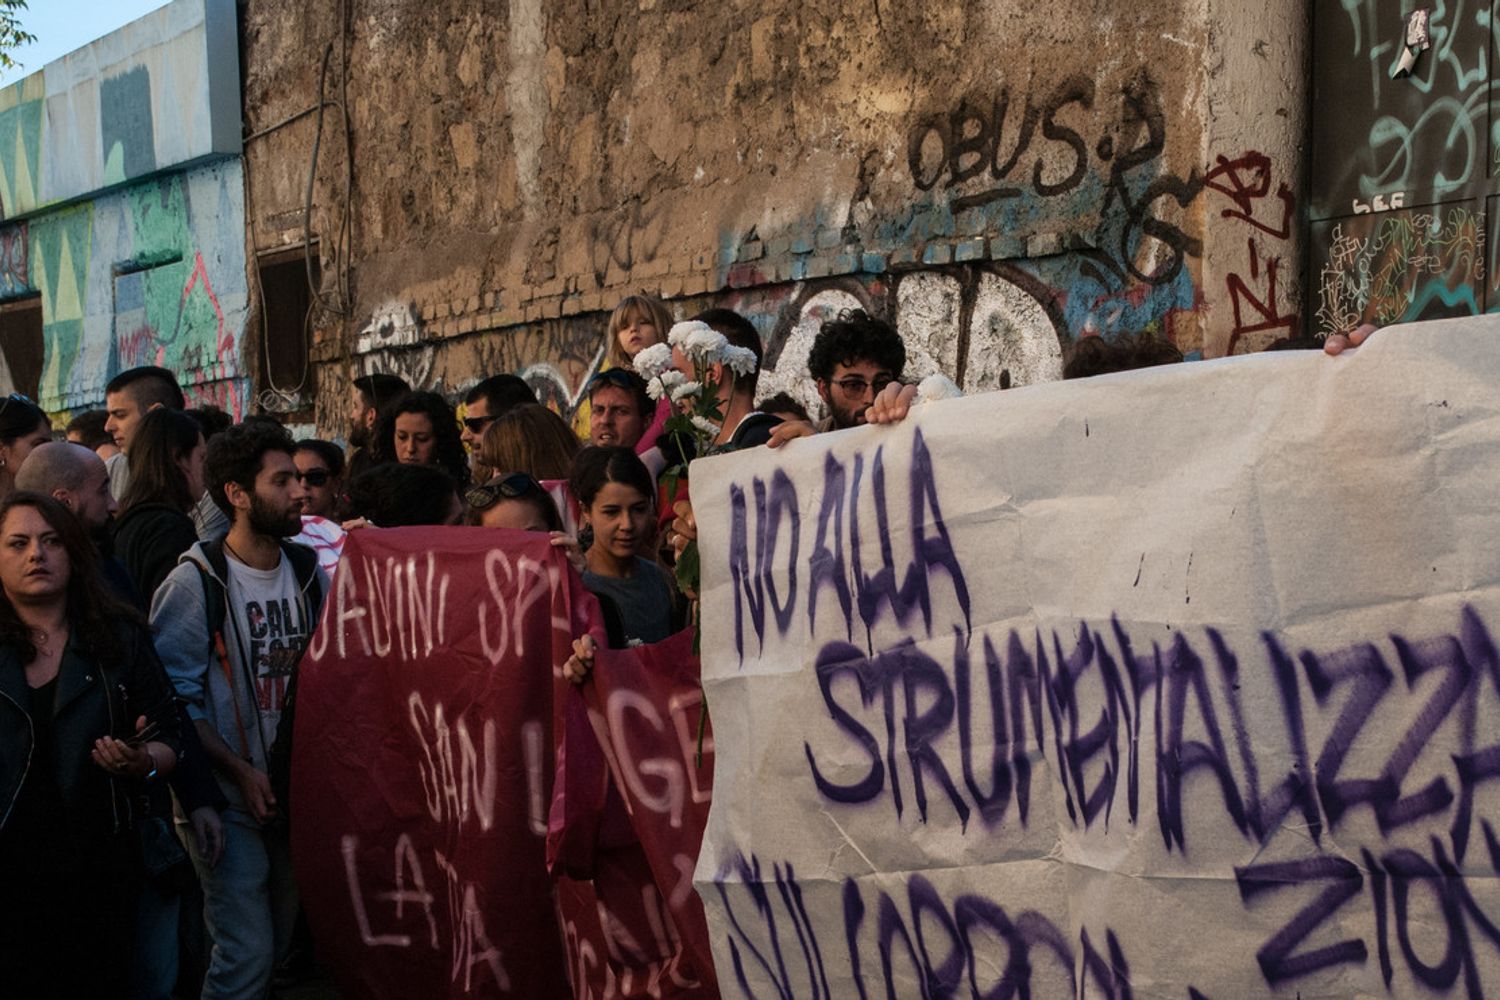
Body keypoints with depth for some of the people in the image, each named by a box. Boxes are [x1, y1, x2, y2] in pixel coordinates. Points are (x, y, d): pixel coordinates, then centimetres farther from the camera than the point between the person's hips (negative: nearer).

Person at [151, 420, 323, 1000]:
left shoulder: (310, 572, 5)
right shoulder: (196, 582, -11)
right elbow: (175, 695, -13)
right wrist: (240, 771, -17)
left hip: (297, 792, 5)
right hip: (229, 798, -5)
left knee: (283, 945, 15)